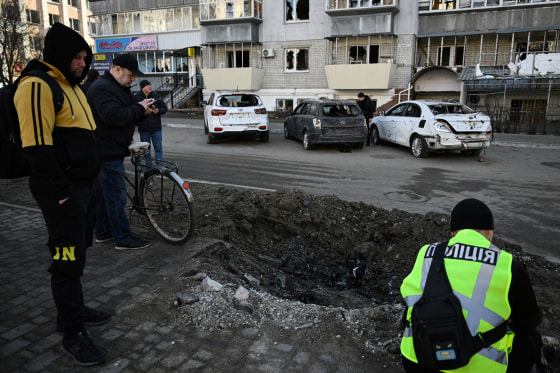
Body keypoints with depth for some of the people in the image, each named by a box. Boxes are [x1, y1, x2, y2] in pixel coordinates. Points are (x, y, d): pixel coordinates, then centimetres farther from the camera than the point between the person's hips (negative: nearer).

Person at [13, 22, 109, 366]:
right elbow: (38, 146, -22)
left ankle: (74, 309, 36)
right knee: (68, 259, -2)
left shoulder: (70, 84, 17)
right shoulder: (37, 86, -15)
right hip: (64, 193, -10)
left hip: (86, 186, 10)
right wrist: (61, 192, -20)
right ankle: (72, 334, 12)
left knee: (79, 253, 19)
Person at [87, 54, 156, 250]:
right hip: (108, 152, -11)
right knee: (116, 195, -5)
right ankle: (123, 239, 3)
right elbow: (113, 116, -30)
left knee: (105, 193, 17)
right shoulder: (102, 88, -16)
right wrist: (139, 108, -20)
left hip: (110, 151, 11)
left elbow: (127, 115, 21)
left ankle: (102, 232, 30)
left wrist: (142, 110, 1)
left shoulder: (118, 87, 18)